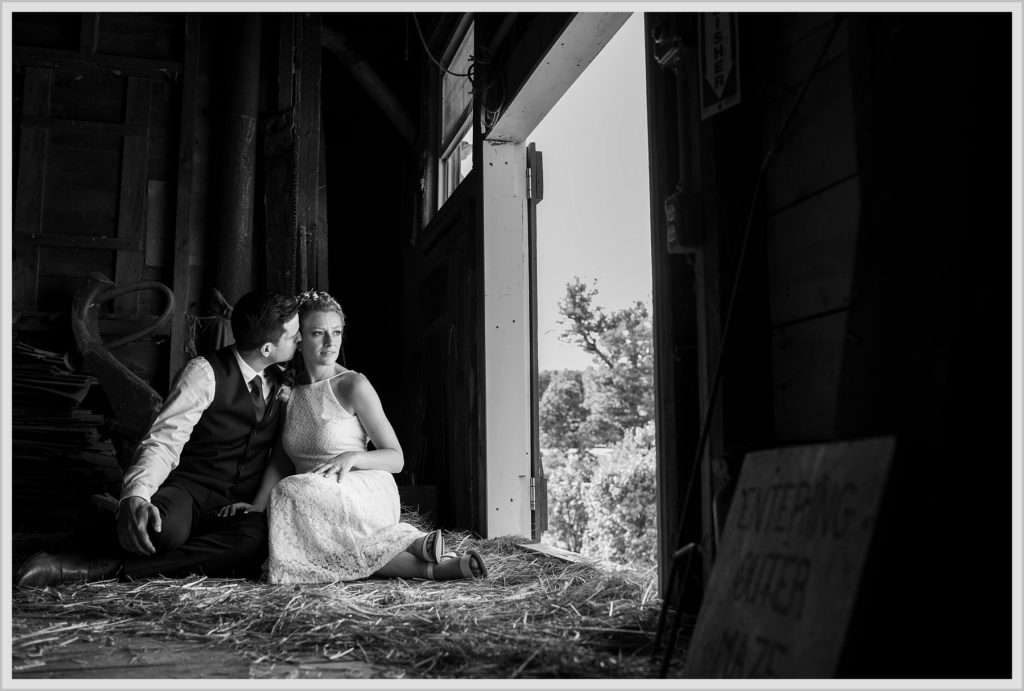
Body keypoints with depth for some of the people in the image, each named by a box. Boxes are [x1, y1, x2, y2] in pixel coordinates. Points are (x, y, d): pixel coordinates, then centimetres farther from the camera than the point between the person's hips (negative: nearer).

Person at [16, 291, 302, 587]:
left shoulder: (282, 380, 9)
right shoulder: (205, 373, -9)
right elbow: (163, 442, -18)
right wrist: (136, 496, -36)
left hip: (240, 507, 4)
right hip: (189, 488, -4)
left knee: (256, 539, -35)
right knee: (166, 529, -42)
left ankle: (109, 568, -28)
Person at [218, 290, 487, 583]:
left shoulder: (353, 385, -6)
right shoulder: (289, 389, 9)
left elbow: (396, 458, -4)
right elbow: (282, 457, 9)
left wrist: (351, 457, -22)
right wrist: (258, 503, -6)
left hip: (366, 491, -6)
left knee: (295, 492, -32)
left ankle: (413, 541, -24)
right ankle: (429, 567, -23)